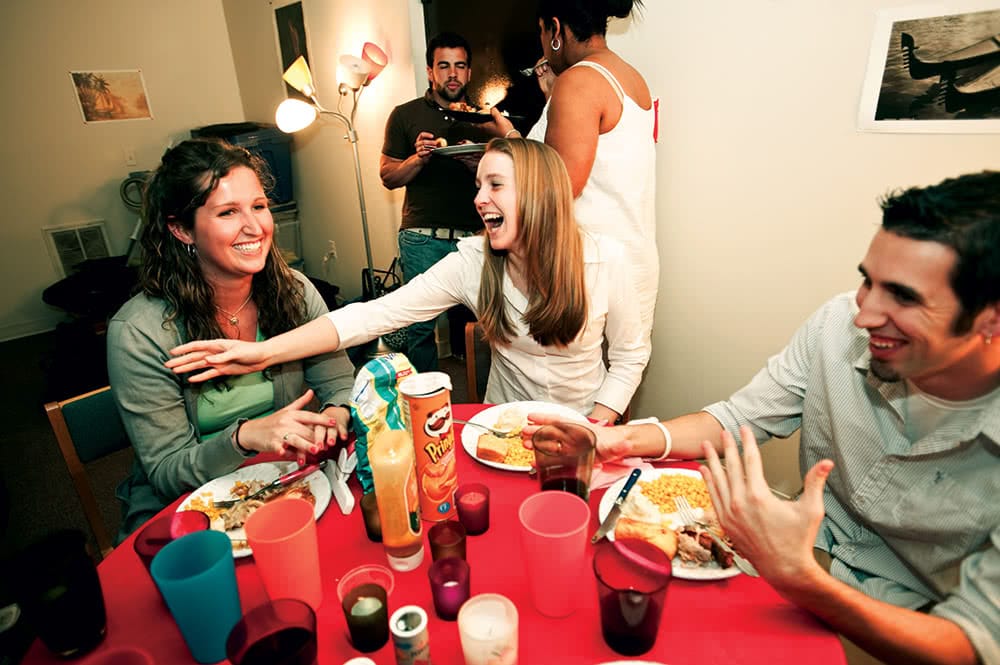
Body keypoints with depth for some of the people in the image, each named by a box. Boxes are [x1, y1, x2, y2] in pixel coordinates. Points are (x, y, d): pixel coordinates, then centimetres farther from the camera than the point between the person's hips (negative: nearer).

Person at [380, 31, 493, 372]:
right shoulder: (406, 115, 9)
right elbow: (388, 176, 7)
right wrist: (419, 157, -12)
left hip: (472, 236, 2)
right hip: (423, 237, -1)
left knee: (470, 319, 1)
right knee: (420, 324, -3)